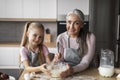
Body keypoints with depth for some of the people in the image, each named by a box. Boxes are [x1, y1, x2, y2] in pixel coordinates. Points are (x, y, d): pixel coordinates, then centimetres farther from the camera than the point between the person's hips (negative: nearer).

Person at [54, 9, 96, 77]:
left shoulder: (90, 37, -12)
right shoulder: (61, 38, -5)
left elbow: (85, 62, -14)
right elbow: (63, 61, 4)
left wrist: (73, 70, -30)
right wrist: (59, 59, -17)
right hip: (67, 74, 1)